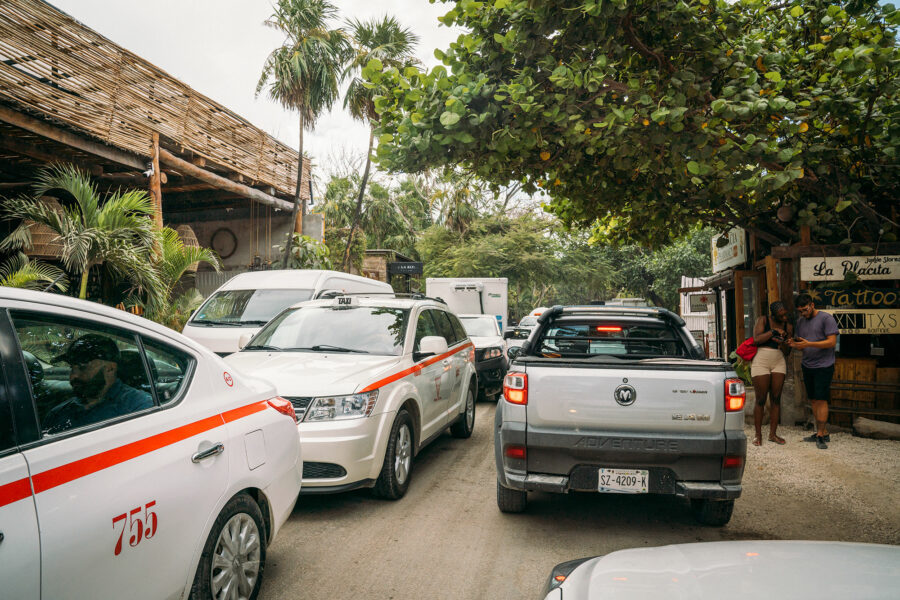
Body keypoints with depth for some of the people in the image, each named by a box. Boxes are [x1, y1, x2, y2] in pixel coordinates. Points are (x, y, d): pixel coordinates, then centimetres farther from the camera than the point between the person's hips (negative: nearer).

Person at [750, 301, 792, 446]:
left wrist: (782, 343, -13)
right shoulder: (763, 320, -2)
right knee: (761, 400, -4)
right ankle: (758, 434, 3)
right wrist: (774, 332, -15)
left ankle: (773, 433, 10)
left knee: (776, 399, 2)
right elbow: (756, 339, -16)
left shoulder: (788, 327, 8)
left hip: (778, 363, 4)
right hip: (761, 362, -4)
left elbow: (787, 352, 8)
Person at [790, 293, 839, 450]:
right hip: (807, 366, 7)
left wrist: (809, 344, -24)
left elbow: (832, 342, -15)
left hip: (823, 367, -7)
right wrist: (795, 344, -5)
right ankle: (823, 433, 15)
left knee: (821, 400, -7)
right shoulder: (800, 321, 13)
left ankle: (820, 435, -4)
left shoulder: (826, 319, -7)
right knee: (813, 401, 7)